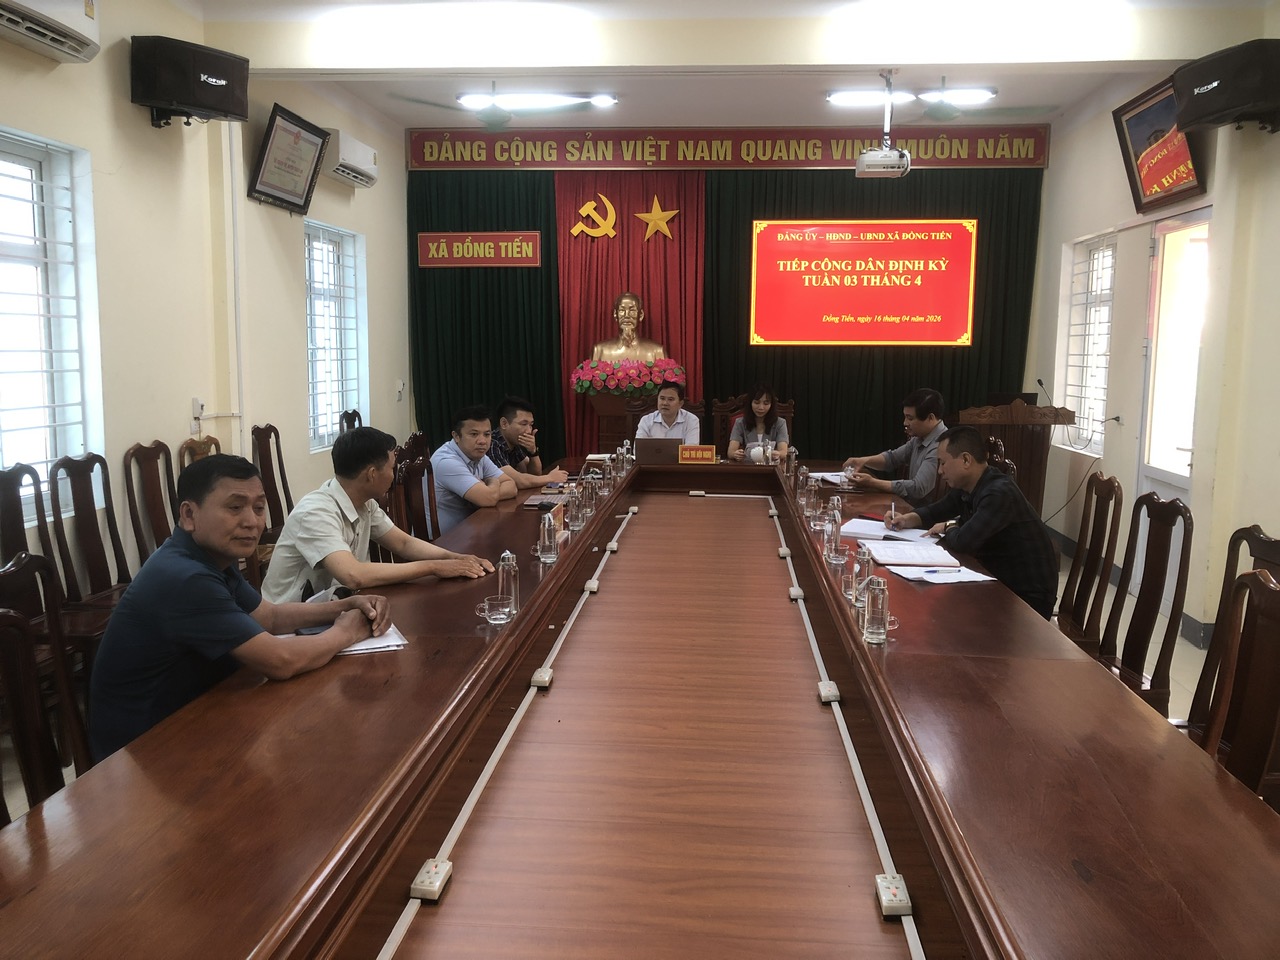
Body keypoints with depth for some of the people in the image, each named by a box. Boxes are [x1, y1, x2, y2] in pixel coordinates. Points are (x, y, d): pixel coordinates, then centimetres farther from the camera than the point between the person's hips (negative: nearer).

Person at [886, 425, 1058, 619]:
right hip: (1000, 585, 8)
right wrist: (908, 519, 0)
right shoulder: (966, 487, 3)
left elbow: (963, 541, -33)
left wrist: (948, 529, -10)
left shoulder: (999, 493, -26)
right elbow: (937, 511, 20)